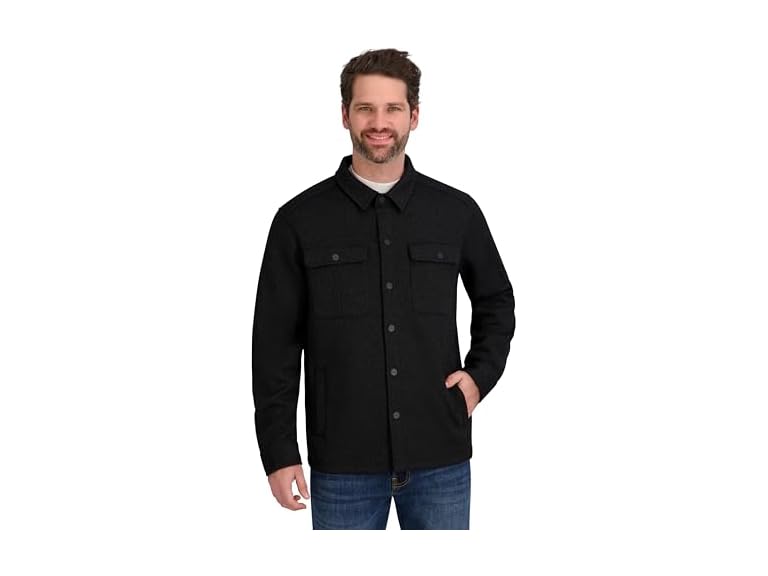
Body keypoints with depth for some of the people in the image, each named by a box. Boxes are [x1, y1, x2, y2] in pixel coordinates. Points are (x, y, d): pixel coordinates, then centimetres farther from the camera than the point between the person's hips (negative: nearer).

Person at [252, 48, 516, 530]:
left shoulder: (457, 212, 3)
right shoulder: (300, 220, -1)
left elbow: (496, 301, 19)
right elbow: (276, 346, 0)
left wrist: (480, 374, 3)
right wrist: (279, 453, -3)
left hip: (440, 458, 1)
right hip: (342, 463, -1)